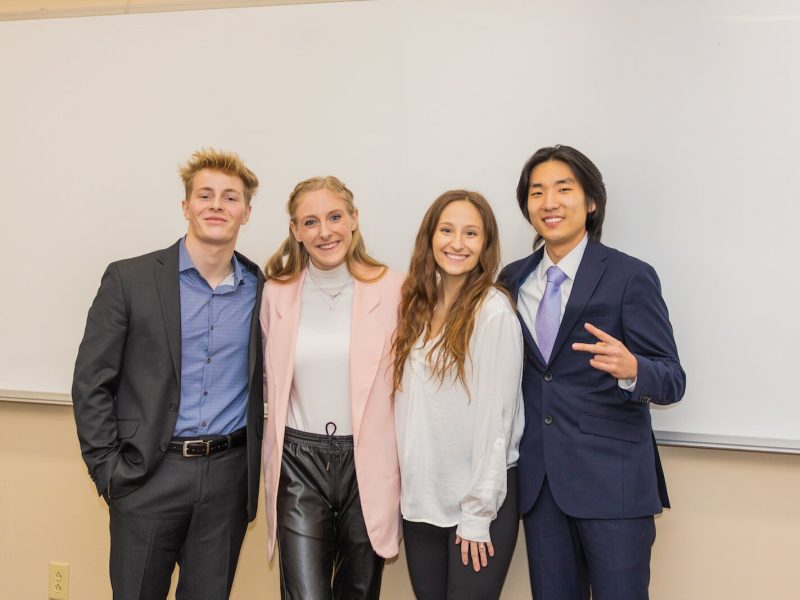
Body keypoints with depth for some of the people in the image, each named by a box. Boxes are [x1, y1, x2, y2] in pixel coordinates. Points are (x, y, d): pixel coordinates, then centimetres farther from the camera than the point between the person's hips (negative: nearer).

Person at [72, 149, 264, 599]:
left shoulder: (263, 289, 3)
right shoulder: (130, 279, -4)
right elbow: (91, 384, -3)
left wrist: (257, 466, 5)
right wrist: (108, 469, -7)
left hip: (229, 474, 2)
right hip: (148, 474, -2)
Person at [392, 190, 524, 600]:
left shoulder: (494, 312, -13)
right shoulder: (416, 307, 5)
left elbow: (495, 417, -14)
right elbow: (405, 405, 6)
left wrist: (477, 514, -13)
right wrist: (399, 485, 1)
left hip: (480, 500, -5)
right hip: (419, 498, 5)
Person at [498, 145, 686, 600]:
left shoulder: (631, 276, -8)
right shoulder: (513, 280, 7)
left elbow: (672, 380, -11)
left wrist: (630, 369, -32)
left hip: (611, 477, -4)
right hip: (537, 477, 4)